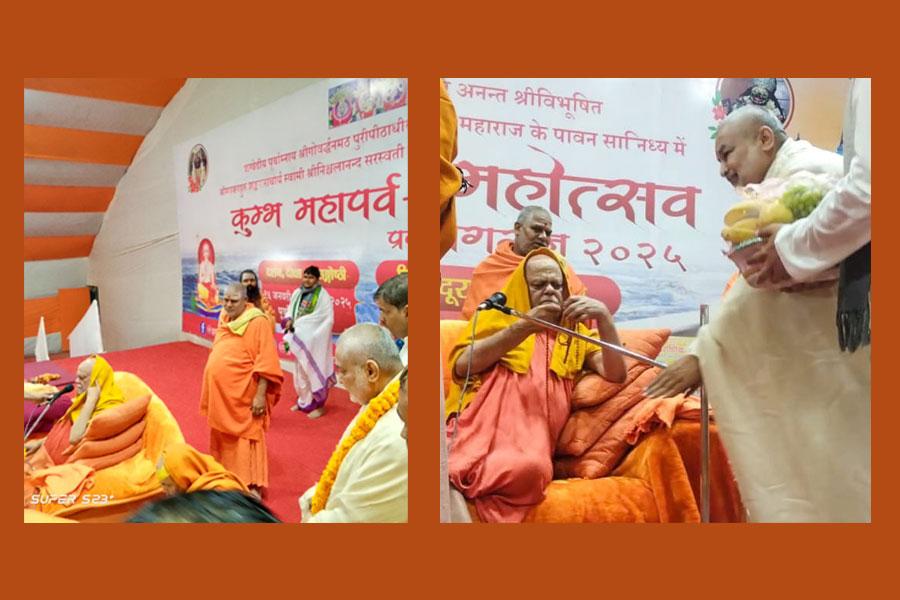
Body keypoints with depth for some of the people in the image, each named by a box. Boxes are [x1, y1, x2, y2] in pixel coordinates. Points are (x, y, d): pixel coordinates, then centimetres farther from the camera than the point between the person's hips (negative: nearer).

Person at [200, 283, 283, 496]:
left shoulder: (257, 322, -15)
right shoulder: (225, 321, 9)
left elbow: (266, 363, -19)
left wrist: (260, 395, -22)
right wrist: (213, 392, 19)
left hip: (244, 396, -8)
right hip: (221, 393, 8)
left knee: (246, 440, -3)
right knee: (223, 437, 19)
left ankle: (252, 486, 5)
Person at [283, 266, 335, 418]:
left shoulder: (323, 296, -12)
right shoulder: (297, 293, 7)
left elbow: (328, 319, -16)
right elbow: (290, 310, 14)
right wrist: (288, 320, -8)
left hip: (314, 340, -6)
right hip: (299, 338, 6)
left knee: (314, 370, -2)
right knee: (300, 371, 14)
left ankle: (318, 405, 10)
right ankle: (304, 401, 30)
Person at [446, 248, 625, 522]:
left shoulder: (577, 333, 23)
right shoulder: (497, 318, 17)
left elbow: (615, 374, 7)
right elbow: (462, 365, 0)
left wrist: (604, 317, -7)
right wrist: (524, 327, -6)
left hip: (531, 433, 3)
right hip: (480, 424, -3)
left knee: (529, 468, -34)